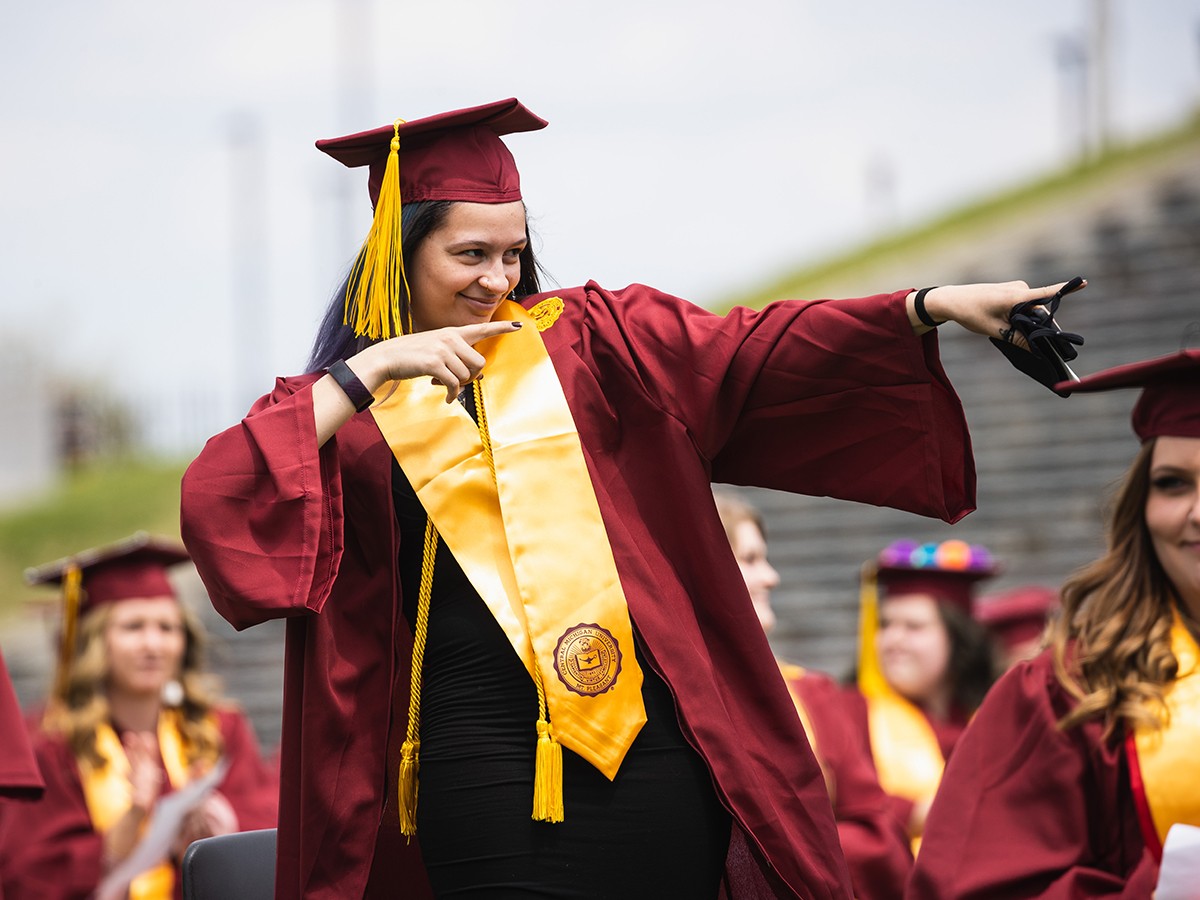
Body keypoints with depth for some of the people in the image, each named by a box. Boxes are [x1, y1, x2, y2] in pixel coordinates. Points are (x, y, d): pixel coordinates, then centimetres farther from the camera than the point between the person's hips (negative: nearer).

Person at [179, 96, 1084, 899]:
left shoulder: (585, 340, 12)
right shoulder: (344, 402, 8)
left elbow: (752, 355, 1)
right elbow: (217, 501, -8)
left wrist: (931, 306, -13)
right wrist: (372, 370, -12)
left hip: (651, 733, 2)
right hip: (485, 762, -2)